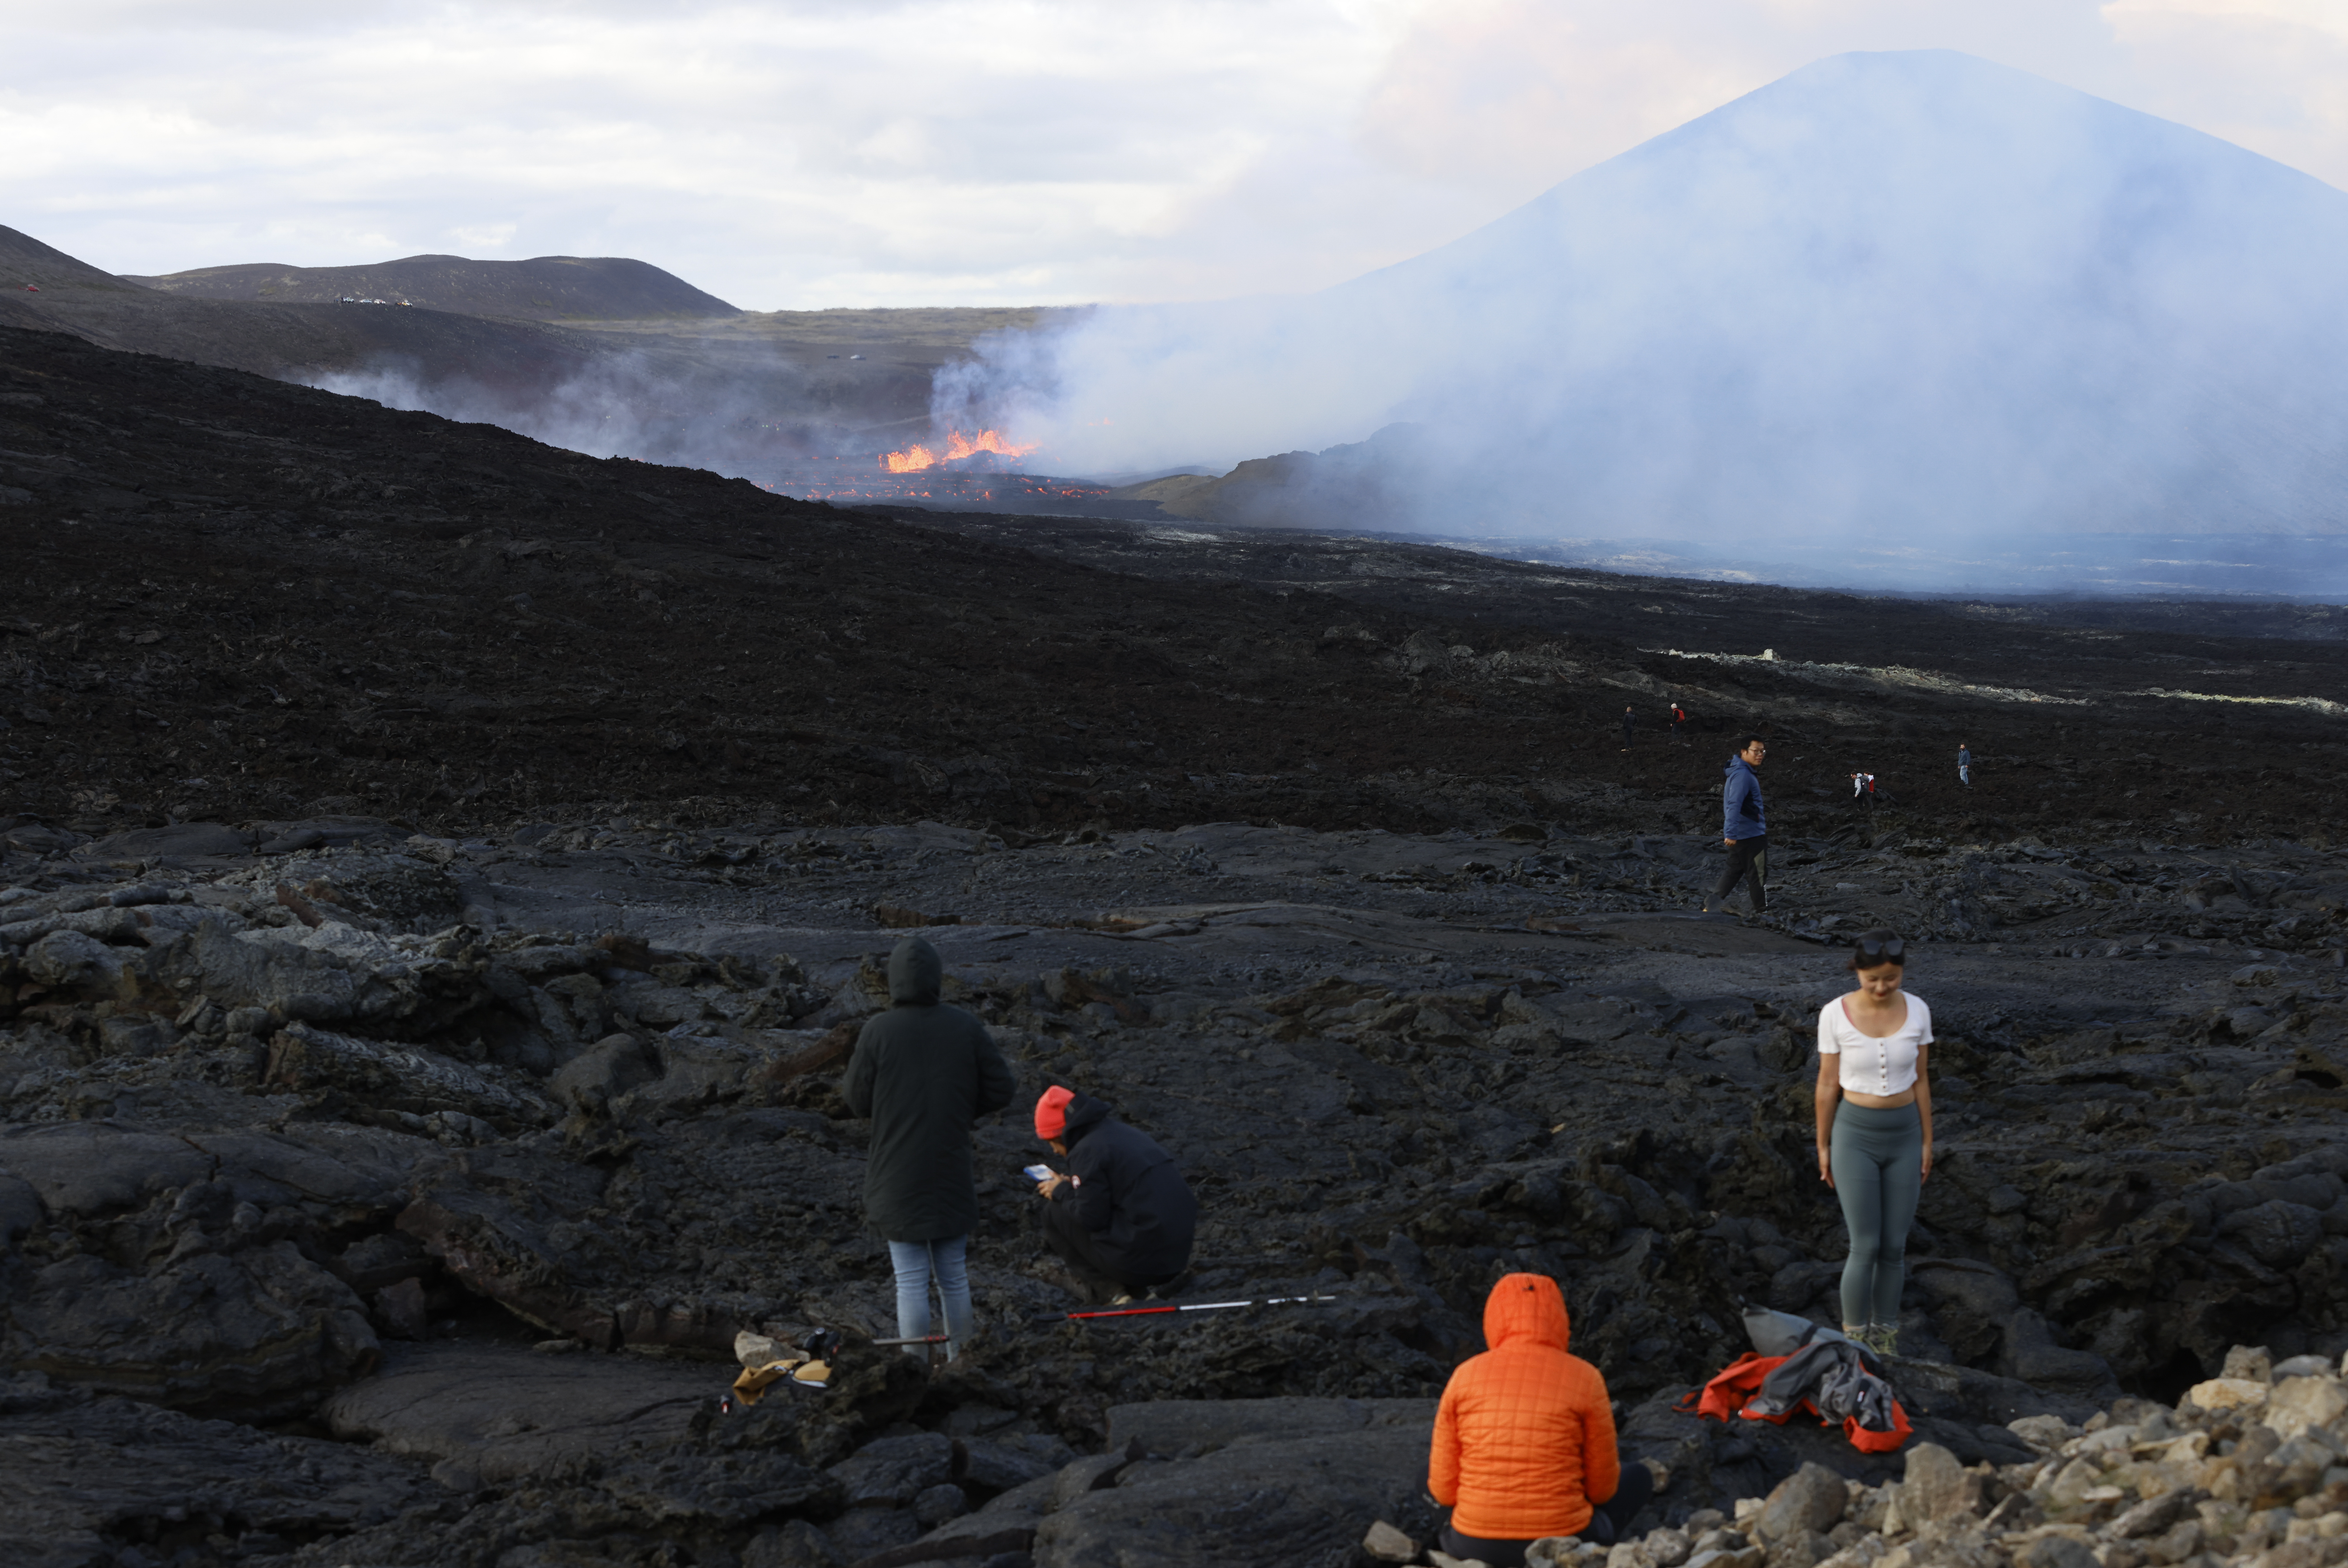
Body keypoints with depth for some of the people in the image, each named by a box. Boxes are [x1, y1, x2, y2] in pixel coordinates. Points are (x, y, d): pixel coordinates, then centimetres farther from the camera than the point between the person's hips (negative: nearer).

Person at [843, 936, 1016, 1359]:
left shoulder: (878, 1031, -13)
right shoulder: (966, 1027, -6)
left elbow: (859, 1100, -5)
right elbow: (1002, 1090, -2)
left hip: (898, 1179, -2)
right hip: (951, 1176, 2)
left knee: (911, 1280, 4)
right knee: (953, 1276, 15)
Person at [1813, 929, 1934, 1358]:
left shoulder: (1917, 1011, -6)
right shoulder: (1835, 1015, -14)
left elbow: (1920, 1080, 3)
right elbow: (1827, 1084, -5)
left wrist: (1927, 1144, 6)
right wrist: (1823, 1147, 1)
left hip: (1903, 1138, 3)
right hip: (1855, 1137, -3)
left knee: (1894, 1247, 9)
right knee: (1866, 1249, -3)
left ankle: (1885, 1339, 28)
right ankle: (1854, 1344, 16)